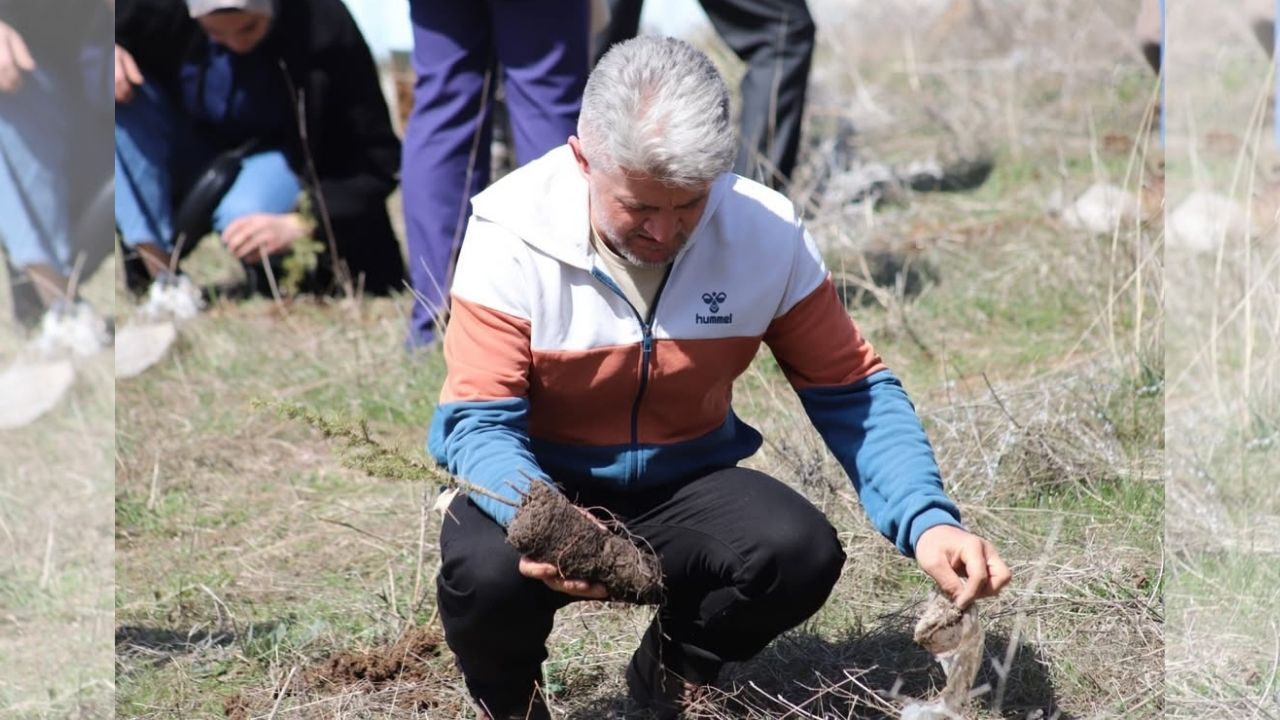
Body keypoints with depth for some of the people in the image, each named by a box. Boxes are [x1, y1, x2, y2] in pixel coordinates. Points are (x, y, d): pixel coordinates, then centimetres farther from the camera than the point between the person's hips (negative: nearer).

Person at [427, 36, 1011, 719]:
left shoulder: (767, 232, -13)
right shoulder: (512, 234, -21)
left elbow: (851, 390, -6)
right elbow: (480, 423, -21)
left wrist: (926, 520, -23)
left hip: (683, 485, 3)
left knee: (802, 552, -27)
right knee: (488, 573, -36)